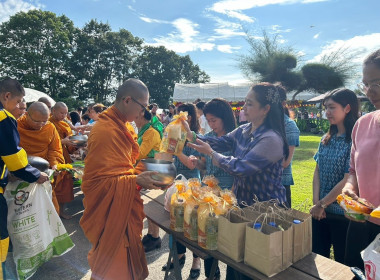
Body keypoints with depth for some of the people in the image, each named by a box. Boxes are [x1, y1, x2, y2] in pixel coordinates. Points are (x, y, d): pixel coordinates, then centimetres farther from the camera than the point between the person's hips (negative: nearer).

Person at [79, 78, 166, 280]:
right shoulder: (104, 131, -23)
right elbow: (95, 180, -23)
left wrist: (139, 176, 6)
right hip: (111, 214, -8)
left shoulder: (121, 125, 7)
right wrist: (135, 181, -23)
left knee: (129, 262, 20)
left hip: (123, 209, 9)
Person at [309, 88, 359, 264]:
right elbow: (318, 171, 5)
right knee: (316, 257, 17)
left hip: (343, 215, -6)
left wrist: (322, 204, -12)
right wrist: (316, 202, -5)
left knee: (342, 263, 13)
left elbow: (348, 180, -19)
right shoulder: (327, 139, 6)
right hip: (321, 212, 6)